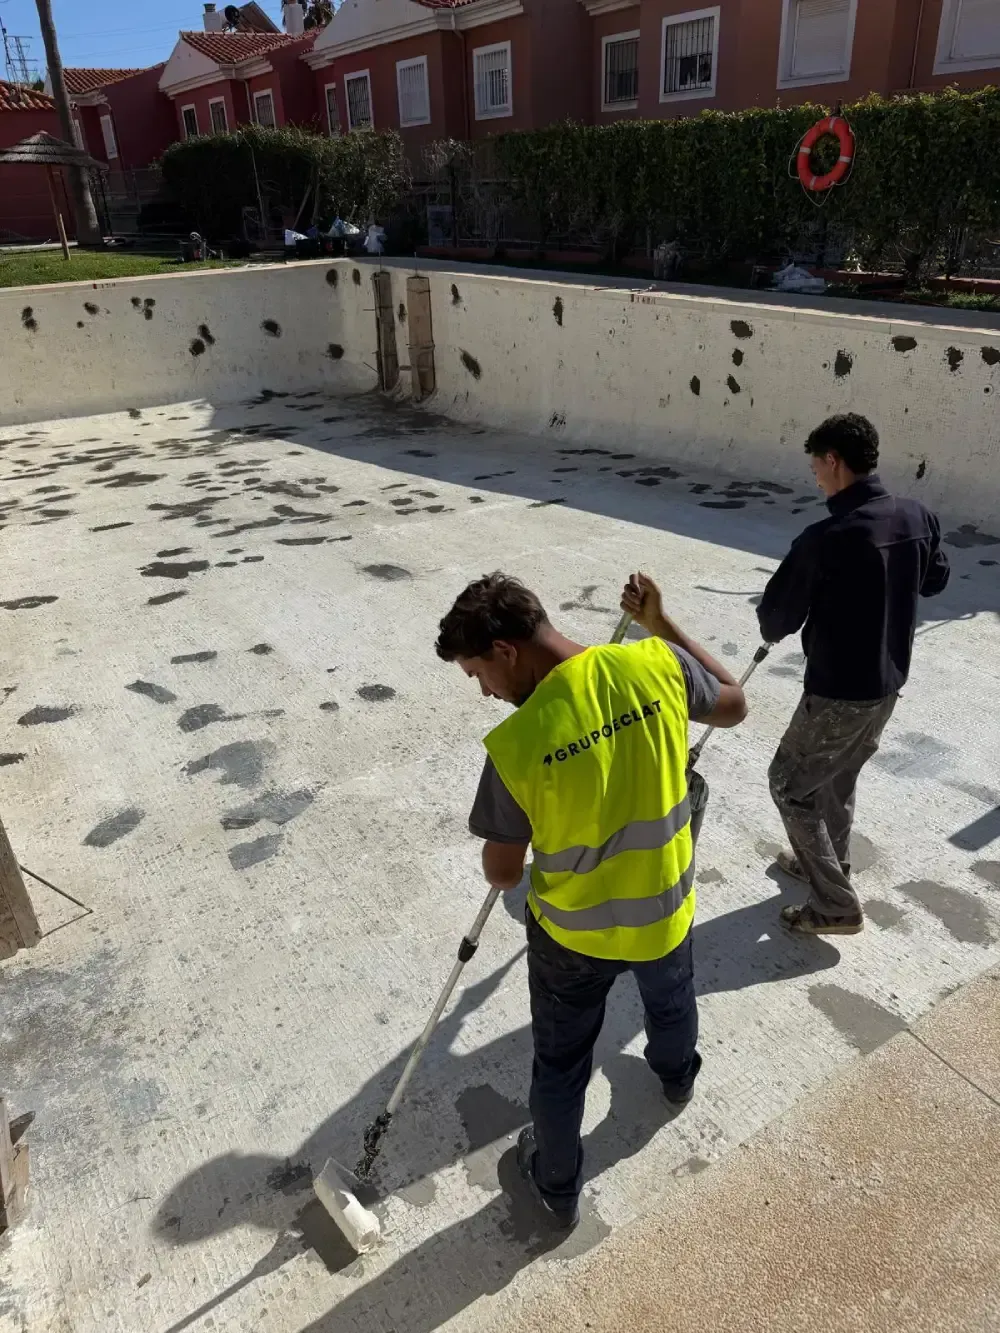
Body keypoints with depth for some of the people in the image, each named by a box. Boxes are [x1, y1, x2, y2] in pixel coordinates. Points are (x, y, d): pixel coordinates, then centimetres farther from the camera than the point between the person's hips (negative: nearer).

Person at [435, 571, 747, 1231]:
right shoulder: (656, 664, -22)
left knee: (561, 1063, 23)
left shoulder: (517, 743, -29)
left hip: (573, 932, -4)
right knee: (671, 1001, 36)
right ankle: (678, 1078, 67)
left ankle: (559, 1189, 46)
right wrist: (661, 624, 1)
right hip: (664, 908, 4)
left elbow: (502, 873, -15)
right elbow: (735, 706, 0)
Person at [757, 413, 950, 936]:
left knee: (790, 785, 10)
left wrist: (774, 629, 7)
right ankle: (827, 865, 45)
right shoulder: (918, 517, -4)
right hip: (889, 684, 8)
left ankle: (837, 905, 15)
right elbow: (935, 580, 15)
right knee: (837, 780, 26)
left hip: (838, 692, -8)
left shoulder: (825, 538, -26)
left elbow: (774, 618, -16)